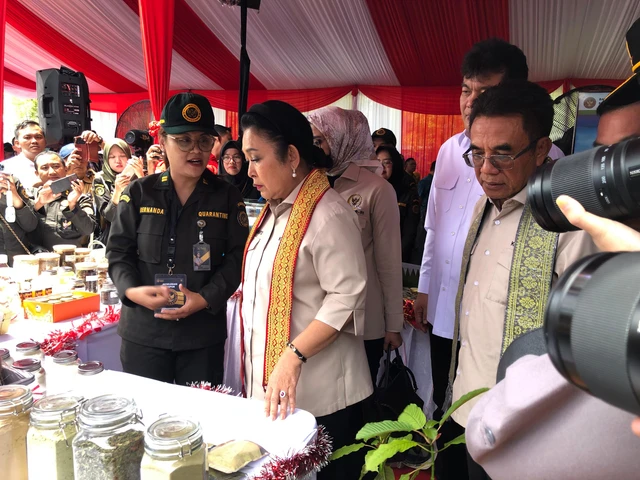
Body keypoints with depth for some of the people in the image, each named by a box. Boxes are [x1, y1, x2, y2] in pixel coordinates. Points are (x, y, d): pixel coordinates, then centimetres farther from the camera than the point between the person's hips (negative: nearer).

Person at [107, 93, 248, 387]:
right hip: (143, 332, 1)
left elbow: (237, 257, -1)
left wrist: (206, 298, -15)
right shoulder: (138, 194, 3)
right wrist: (132, 290, -15)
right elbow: (118, 252, 4)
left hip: (204, 333, 0)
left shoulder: (227, 197, 2)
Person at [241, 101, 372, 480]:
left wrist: (293, 356, -25)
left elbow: (346, 297, -23)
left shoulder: (327, 214, -18)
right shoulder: (276, 209, 11)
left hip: (315, 392, -8)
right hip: (269, 381, 8)